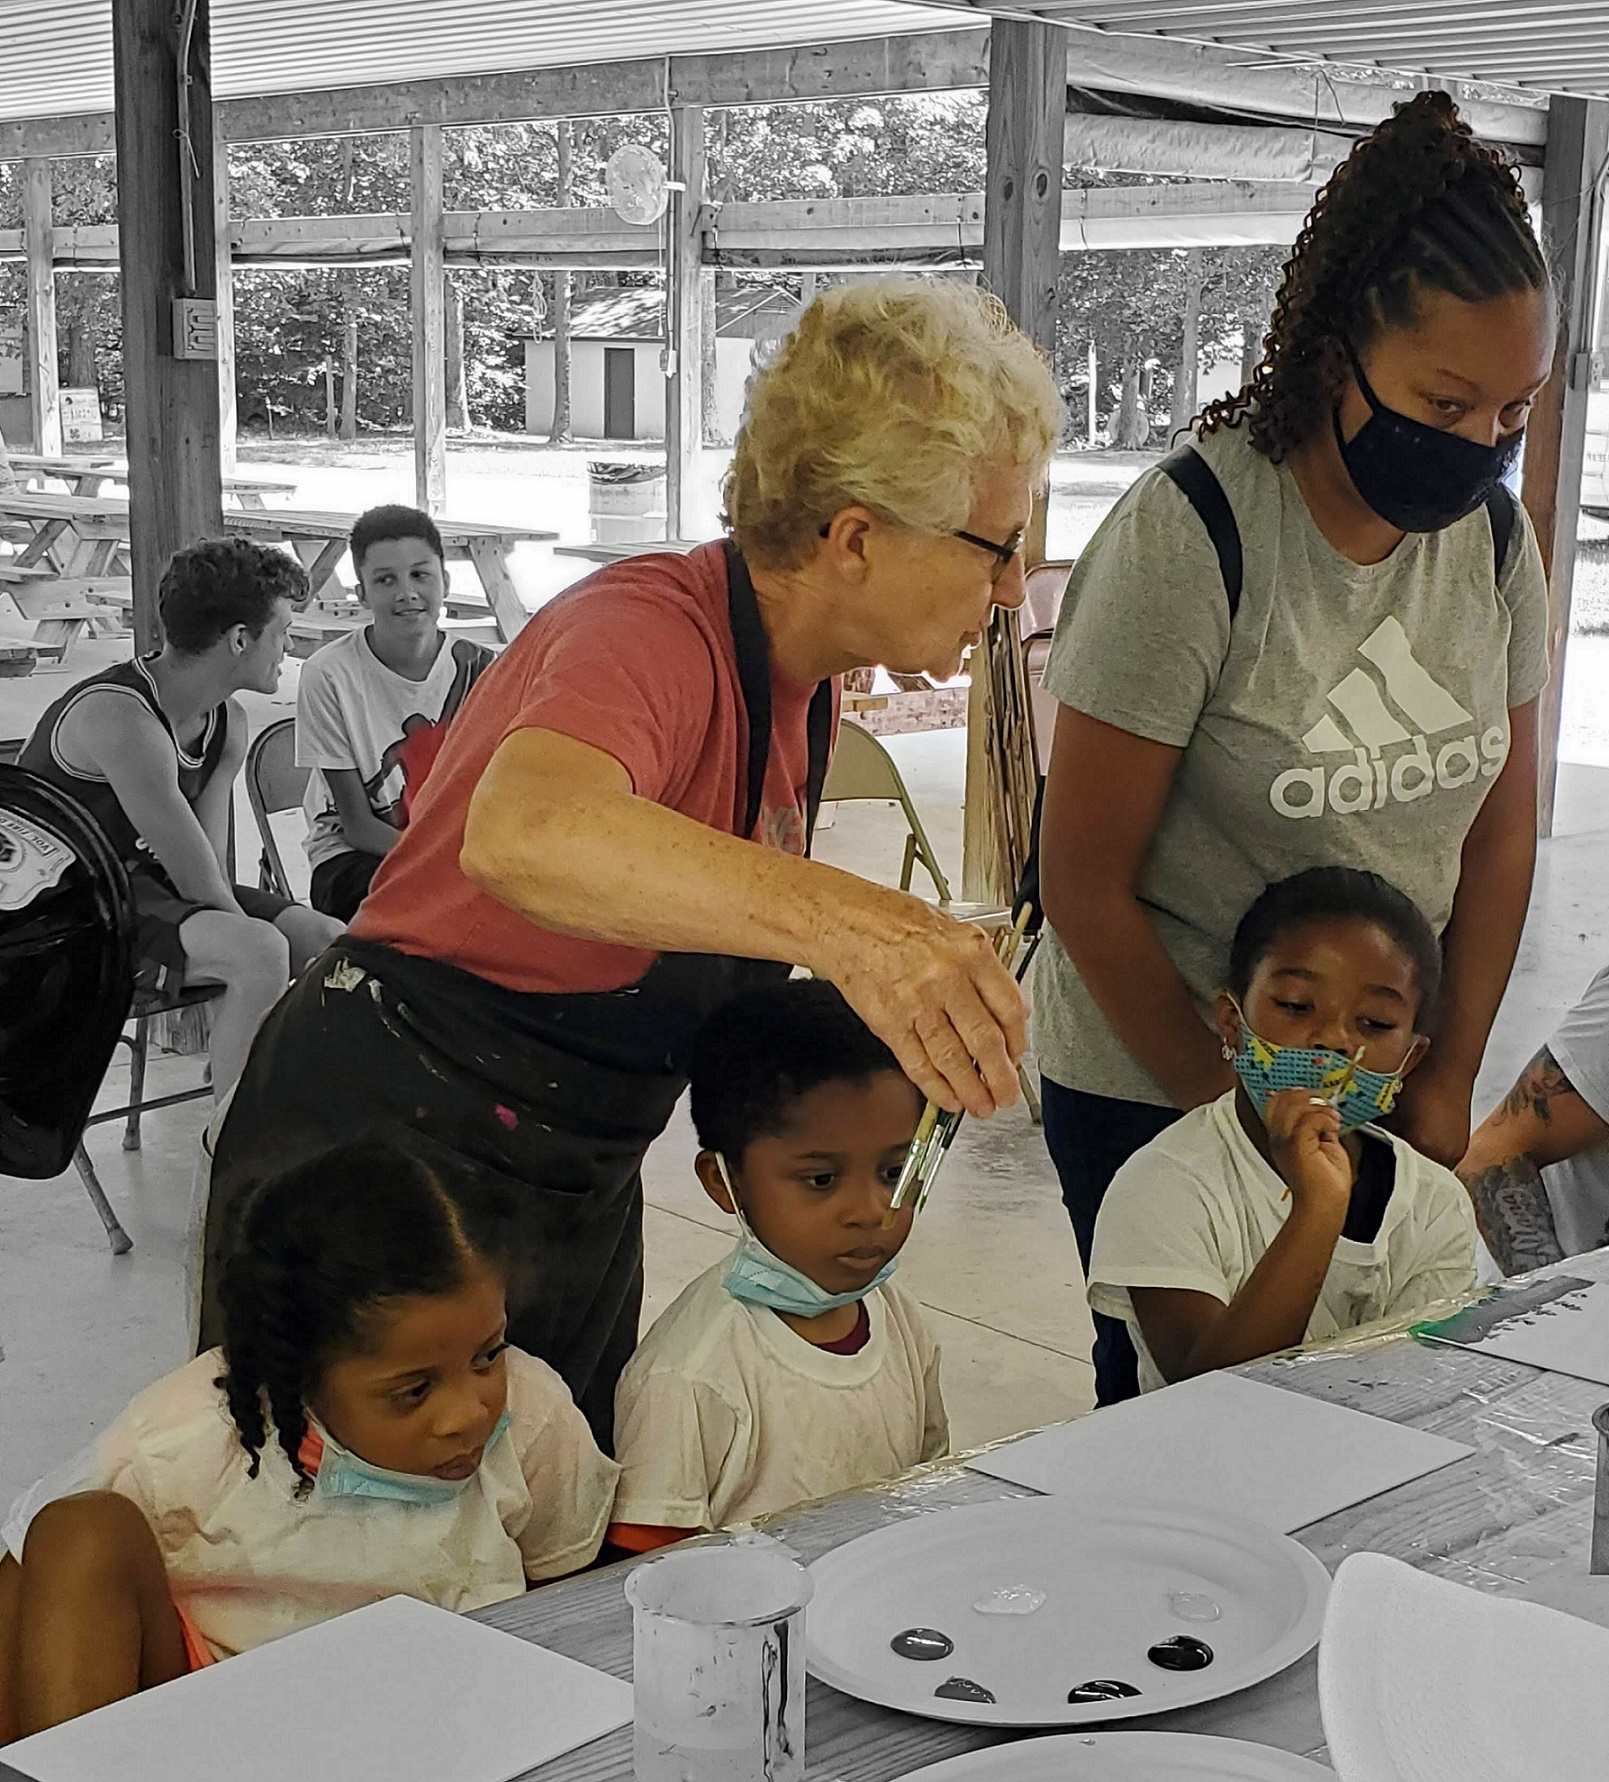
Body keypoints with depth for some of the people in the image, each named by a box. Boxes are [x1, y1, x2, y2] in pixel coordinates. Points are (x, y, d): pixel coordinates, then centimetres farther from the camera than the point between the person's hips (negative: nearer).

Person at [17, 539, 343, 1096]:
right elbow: (199, 883, -24)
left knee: (327, 940, -4)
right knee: (258, 951, -30)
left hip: (143, 880, 9)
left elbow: (212, 866, -3)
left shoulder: (227, 722, 4)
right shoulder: (121, 719, -26)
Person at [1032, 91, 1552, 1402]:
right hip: (1151, 1082, -5)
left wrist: (1447, 1086, 3)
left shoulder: (1492, 534, -1)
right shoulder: (1189, 536, -19)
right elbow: (1086, 882, -16)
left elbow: (1501, 833, 7)